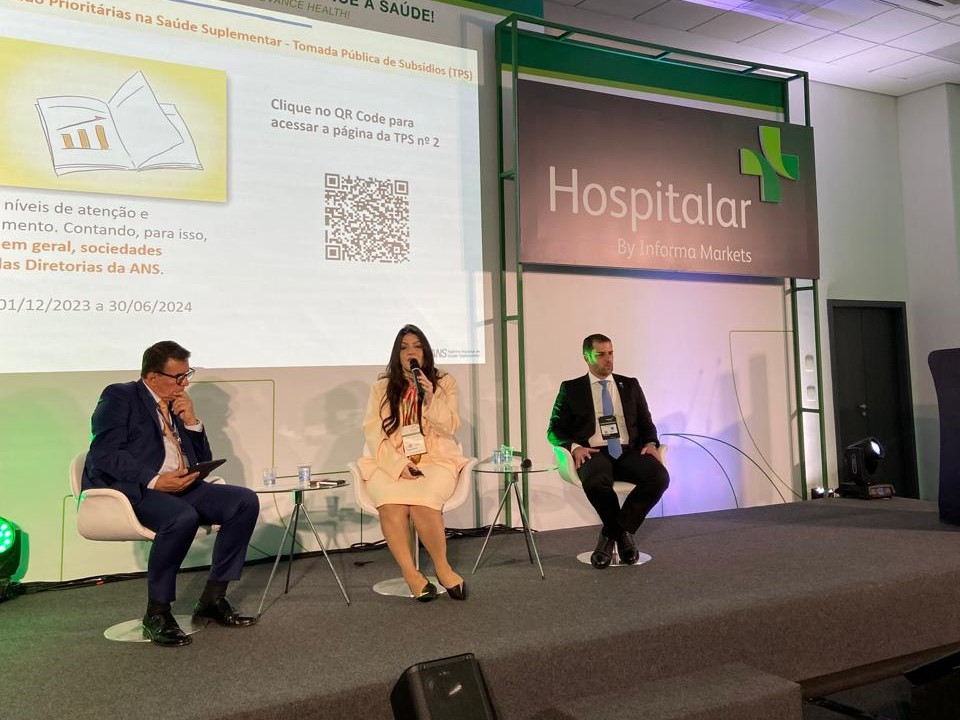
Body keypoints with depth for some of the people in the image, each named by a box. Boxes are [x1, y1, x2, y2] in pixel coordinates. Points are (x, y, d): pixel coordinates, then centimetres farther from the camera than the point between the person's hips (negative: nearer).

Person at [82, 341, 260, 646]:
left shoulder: (178, 406, 21)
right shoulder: (119, 397, 1)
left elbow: (203, 461, 21)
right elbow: (104, 455, -13)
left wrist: (191, 421, 6)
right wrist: (154, 481, -24)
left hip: (179, 486, 7)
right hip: (131, 489, -7)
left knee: (245, 501, -12)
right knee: (183, 517, -37)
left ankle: (213, 599, -5)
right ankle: (157, 613, -17)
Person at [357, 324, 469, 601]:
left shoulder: (444, 382, 10)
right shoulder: (382, 387, 11)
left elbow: (450, 427, 3)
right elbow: (372, 432, 1)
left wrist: (430, 400, -16)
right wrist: (399, 465, -14)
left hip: (435, 459, -1)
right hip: (391, 463, 1)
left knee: (423, 500, -34)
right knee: (391, 502, -33)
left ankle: (442, 567, -15)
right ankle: (410, 573, -22)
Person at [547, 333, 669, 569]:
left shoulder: (630, 385, 18)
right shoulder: (571, 389, 10)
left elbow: (646, 423, 19)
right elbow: (555, 430, 8)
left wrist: (651, 443, -4)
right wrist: (574, 446, -13)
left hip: (629, 452, 3)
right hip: (594, 453, -3)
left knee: (659, 476, -29)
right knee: (596, 481, -38)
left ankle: (612, 533, -10)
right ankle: (623, 534, -9)